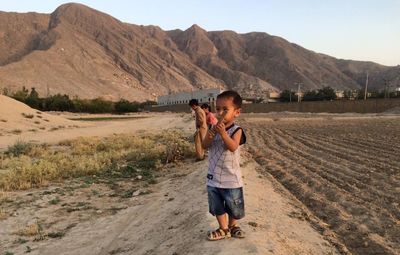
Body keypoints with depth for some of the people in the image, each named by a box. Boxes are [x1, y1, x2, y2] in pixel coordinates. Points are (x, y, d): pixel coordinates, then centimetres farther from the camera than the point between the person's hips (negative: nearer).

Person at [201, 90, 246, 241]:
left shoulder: (236, 130, -15)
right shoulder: (214, 129, 1)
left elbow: (233, 147, -30)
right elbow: (204, 146, -4)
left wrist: (223, 133, -40)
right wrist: (208, 136, -24)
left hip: (231, 178, -4)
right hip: (213, 177, 4)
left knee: (233, 206, 14)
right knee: (217, 206, 15)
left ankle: (233, 225, 40)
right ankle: (223, 229, 33)